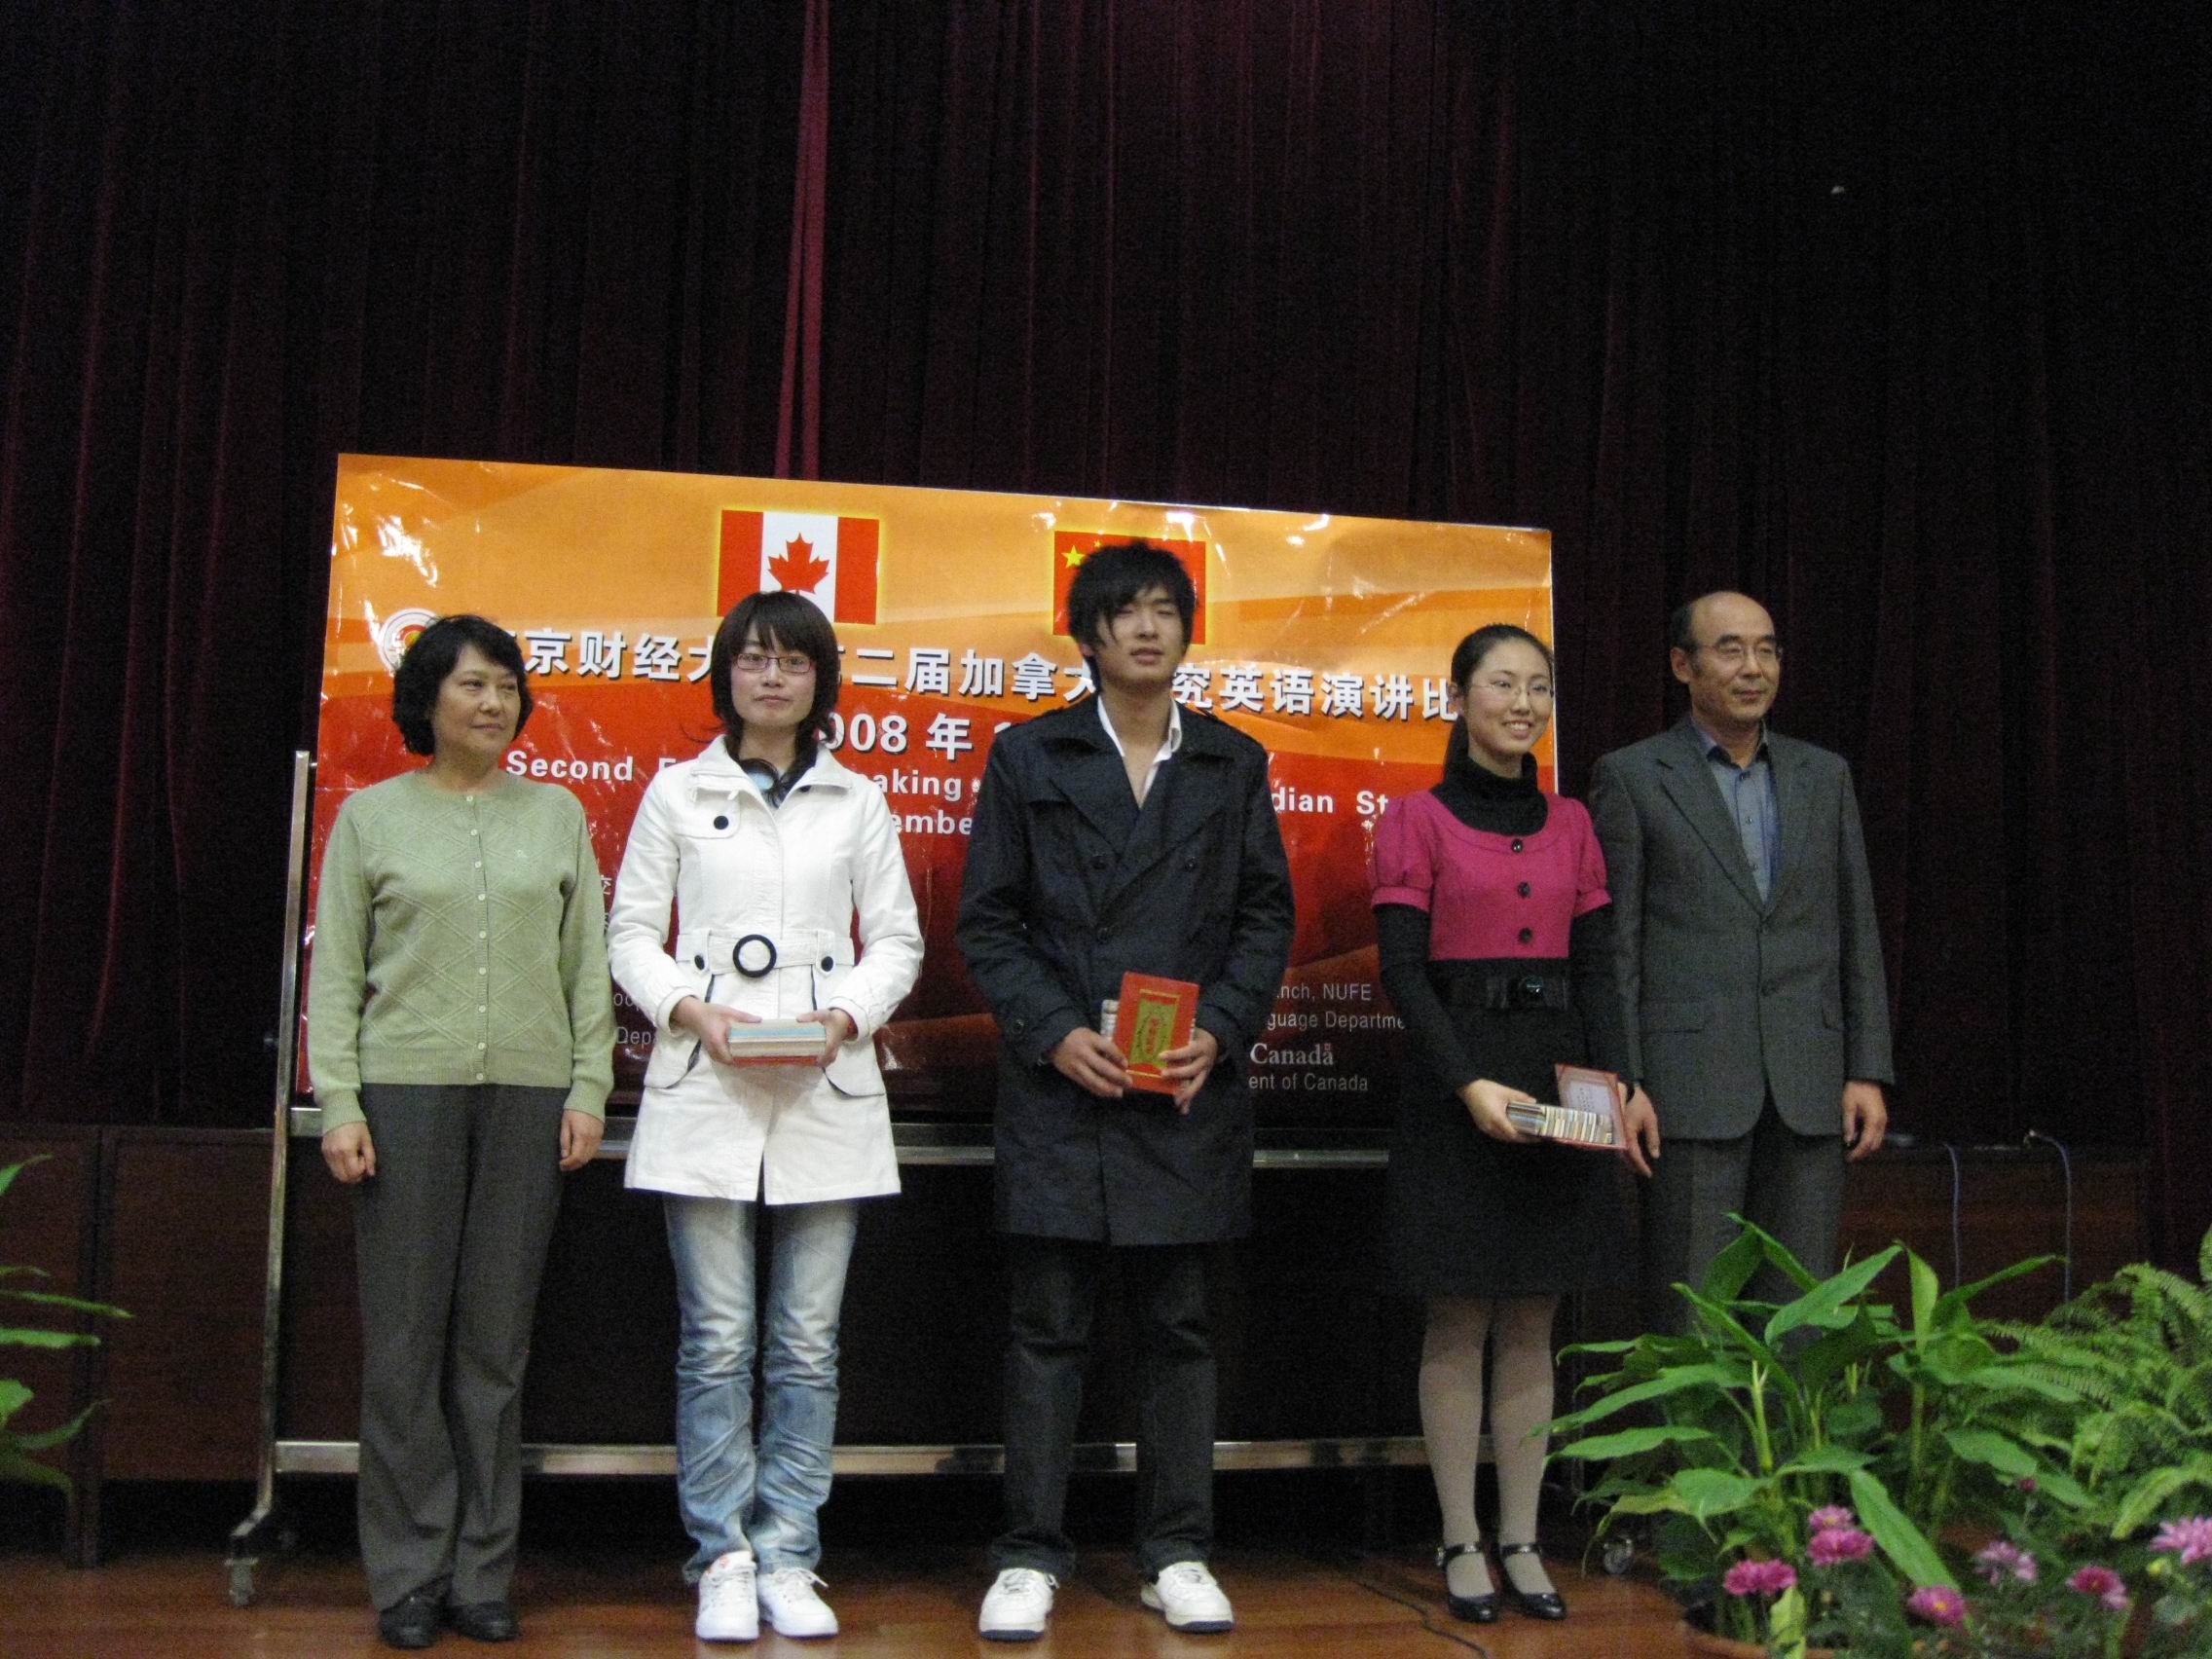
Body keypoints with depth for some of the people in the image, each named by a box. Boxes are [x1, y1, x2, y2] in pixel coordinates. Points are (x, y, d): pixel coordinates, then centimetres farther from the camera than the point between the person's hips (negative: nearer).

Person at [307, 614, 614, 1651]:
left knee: (496, 1343, 4)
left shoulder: (557, 814, 11)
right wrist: (338, 1104, -4)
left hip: (527, 1098, 1)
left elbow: (588, 965, 10)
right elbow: (334, 972, 5)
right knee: (405, 1341, 0)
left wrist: (589, 1089, 2)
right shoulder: (371, 816, 7)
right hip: (406, 1091, -1)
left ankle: (482, 1574, 13)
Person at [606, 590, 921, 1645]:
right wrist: (692, 1010, -10)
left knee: (807, 1344, 2)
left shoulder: (857, 801, 12)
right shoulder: (677, 791, 10)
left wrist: (848, 1016, -7)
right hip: (706, 1089, -1)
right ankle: (722, 1562, 10)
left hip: (827, 1091, 1)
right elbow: (631, 931, 7)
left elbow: (897, 939, 11)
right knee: (717, 1340, -1)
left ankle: (787, 1559, 12)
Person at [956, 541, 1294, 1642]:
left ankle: (1177, 1553, 19)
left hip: (1191, 1087, 2)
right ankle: (1029, 1557, 12)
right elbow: (987, 920, 2)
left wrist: (1218, 1032, -7)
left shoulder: (1234, 763, 11)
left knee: (1180, 1326, 8)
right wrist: (1054, 1033, -11)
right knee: (1047, 1326, 2)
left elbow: (1267, 918, 8)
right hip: (1059, 1087, -1)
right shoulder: (1029, 756, 6)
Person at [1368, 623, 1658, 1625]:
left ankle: (1521, 1541, 16)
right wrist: (1471, 1084, -19)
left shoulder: (1570, 824, 12)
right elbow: (1402, 969, -9)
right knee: (1459, 1324, 1)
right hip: (1452, 1084, -4)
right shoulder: (1419, 818, -2)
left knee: (1531, 1325, 7)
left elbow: (1596, 969, 10)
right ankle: (1461, 1543, 12)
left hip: (1555, 1082, 4)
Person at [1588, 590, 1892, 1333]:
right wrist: (1621, 1085, -8)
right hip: (1691, 1083, -4)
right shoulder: (1632, 776, 1)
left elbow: (1857, 932, 13)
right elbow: (1613, 944, -2)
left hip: (1807, 1088, 4)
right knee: (1689, 1320, -1)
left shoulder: (1824, 775, 13)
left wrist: (1868, 1072, 6)